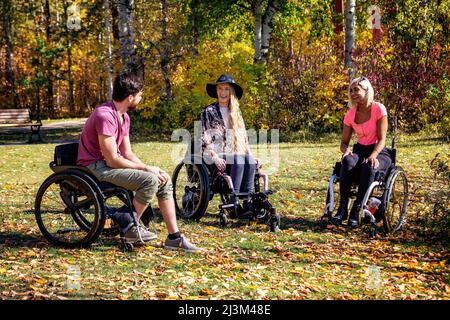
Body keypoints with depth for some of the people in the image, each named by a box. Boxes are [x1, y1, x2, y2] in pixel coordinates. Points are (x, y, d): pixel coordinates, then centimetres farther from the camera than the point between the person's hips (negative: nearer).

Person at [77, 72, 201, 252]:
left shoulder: (124, 117, 10)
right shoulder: (105, 116, -22)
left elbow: (127, 153, 10)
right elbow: (112, 160, -24)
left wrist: (148, 168, -7)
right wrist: (147, 168, -17)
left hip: (111, 164, 10)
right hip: (96, 168, -10)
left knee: (164, 180, 0)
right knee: (150, 180, -26)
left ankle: (174, 237, 2)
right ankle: (131, 227, -8)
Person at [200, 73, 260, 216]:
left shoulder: (236, 113, 19)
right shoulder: (209, 112, 3)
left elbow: (244, 139, 19)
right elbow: (203, 139, -5)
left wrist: (251, 155, 3)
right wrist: (215, 157, -19)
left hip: (235, 154, 4)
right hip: (216, 155, -4)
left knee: (250, 162, -29)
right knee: (238, 161, -34)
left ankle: (247, 201, -32)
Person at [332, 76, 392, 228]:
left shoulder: (378, 109, -9)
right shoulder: (350, 114, 4)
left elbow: (381, 139, -12)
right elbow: (344, 141, 7)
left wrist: (373, 155, -30)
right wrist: (346, 150, -17)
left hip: (378, 152, -3)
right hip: (359, 151, 3)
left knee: (369, 166, -39)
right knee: (348, 161, -34)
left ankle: (356, 211, -32)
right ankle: (342, 208, -34)